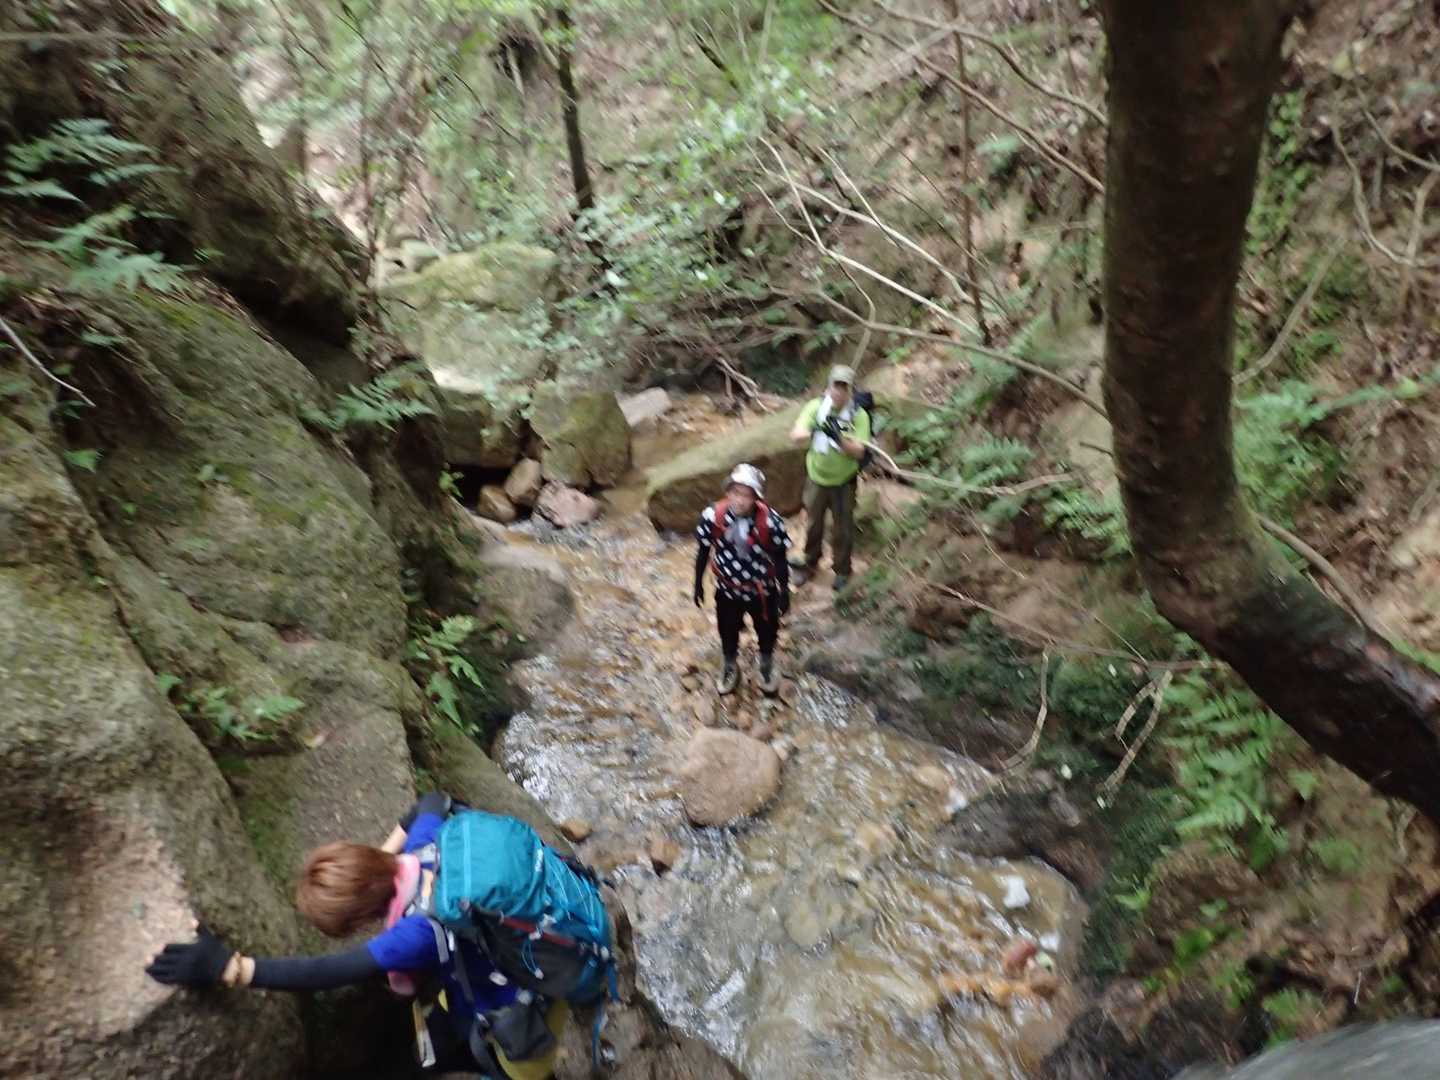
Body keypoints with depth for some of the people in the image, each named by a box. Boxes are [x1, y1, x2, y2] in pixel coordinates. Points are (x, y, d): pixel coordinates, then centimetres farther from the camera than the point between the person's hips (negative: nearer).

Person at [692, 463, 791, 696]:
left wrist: (784, 592, -5)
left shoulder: (771, 521, -28)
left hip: (762, 590, 0)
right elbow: (703, 552, -8)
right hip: (727, 589, 1)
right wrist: (698, 584, 2)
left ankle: (767, 665, 55)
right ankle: (729, 667, 53)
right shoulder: (712, 516, -25)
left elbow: (780, 559, -13)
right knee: (728, 632, 23)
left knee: (767, 631, 23)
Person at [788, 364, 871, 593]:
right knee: (813, 525, 18)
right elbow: (795, 435, -24)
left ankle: (842, 571, 31)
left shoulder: (859, 416, -17)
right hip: (816, 478, 2)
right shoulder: (816, 407, -13)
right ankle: (810, 564, 40)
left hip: (844, 482, -1)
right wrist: (813, 431, -45)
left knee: (843, 529, 10)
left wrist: (840, 438, -40)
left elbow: (859, 452, -23)